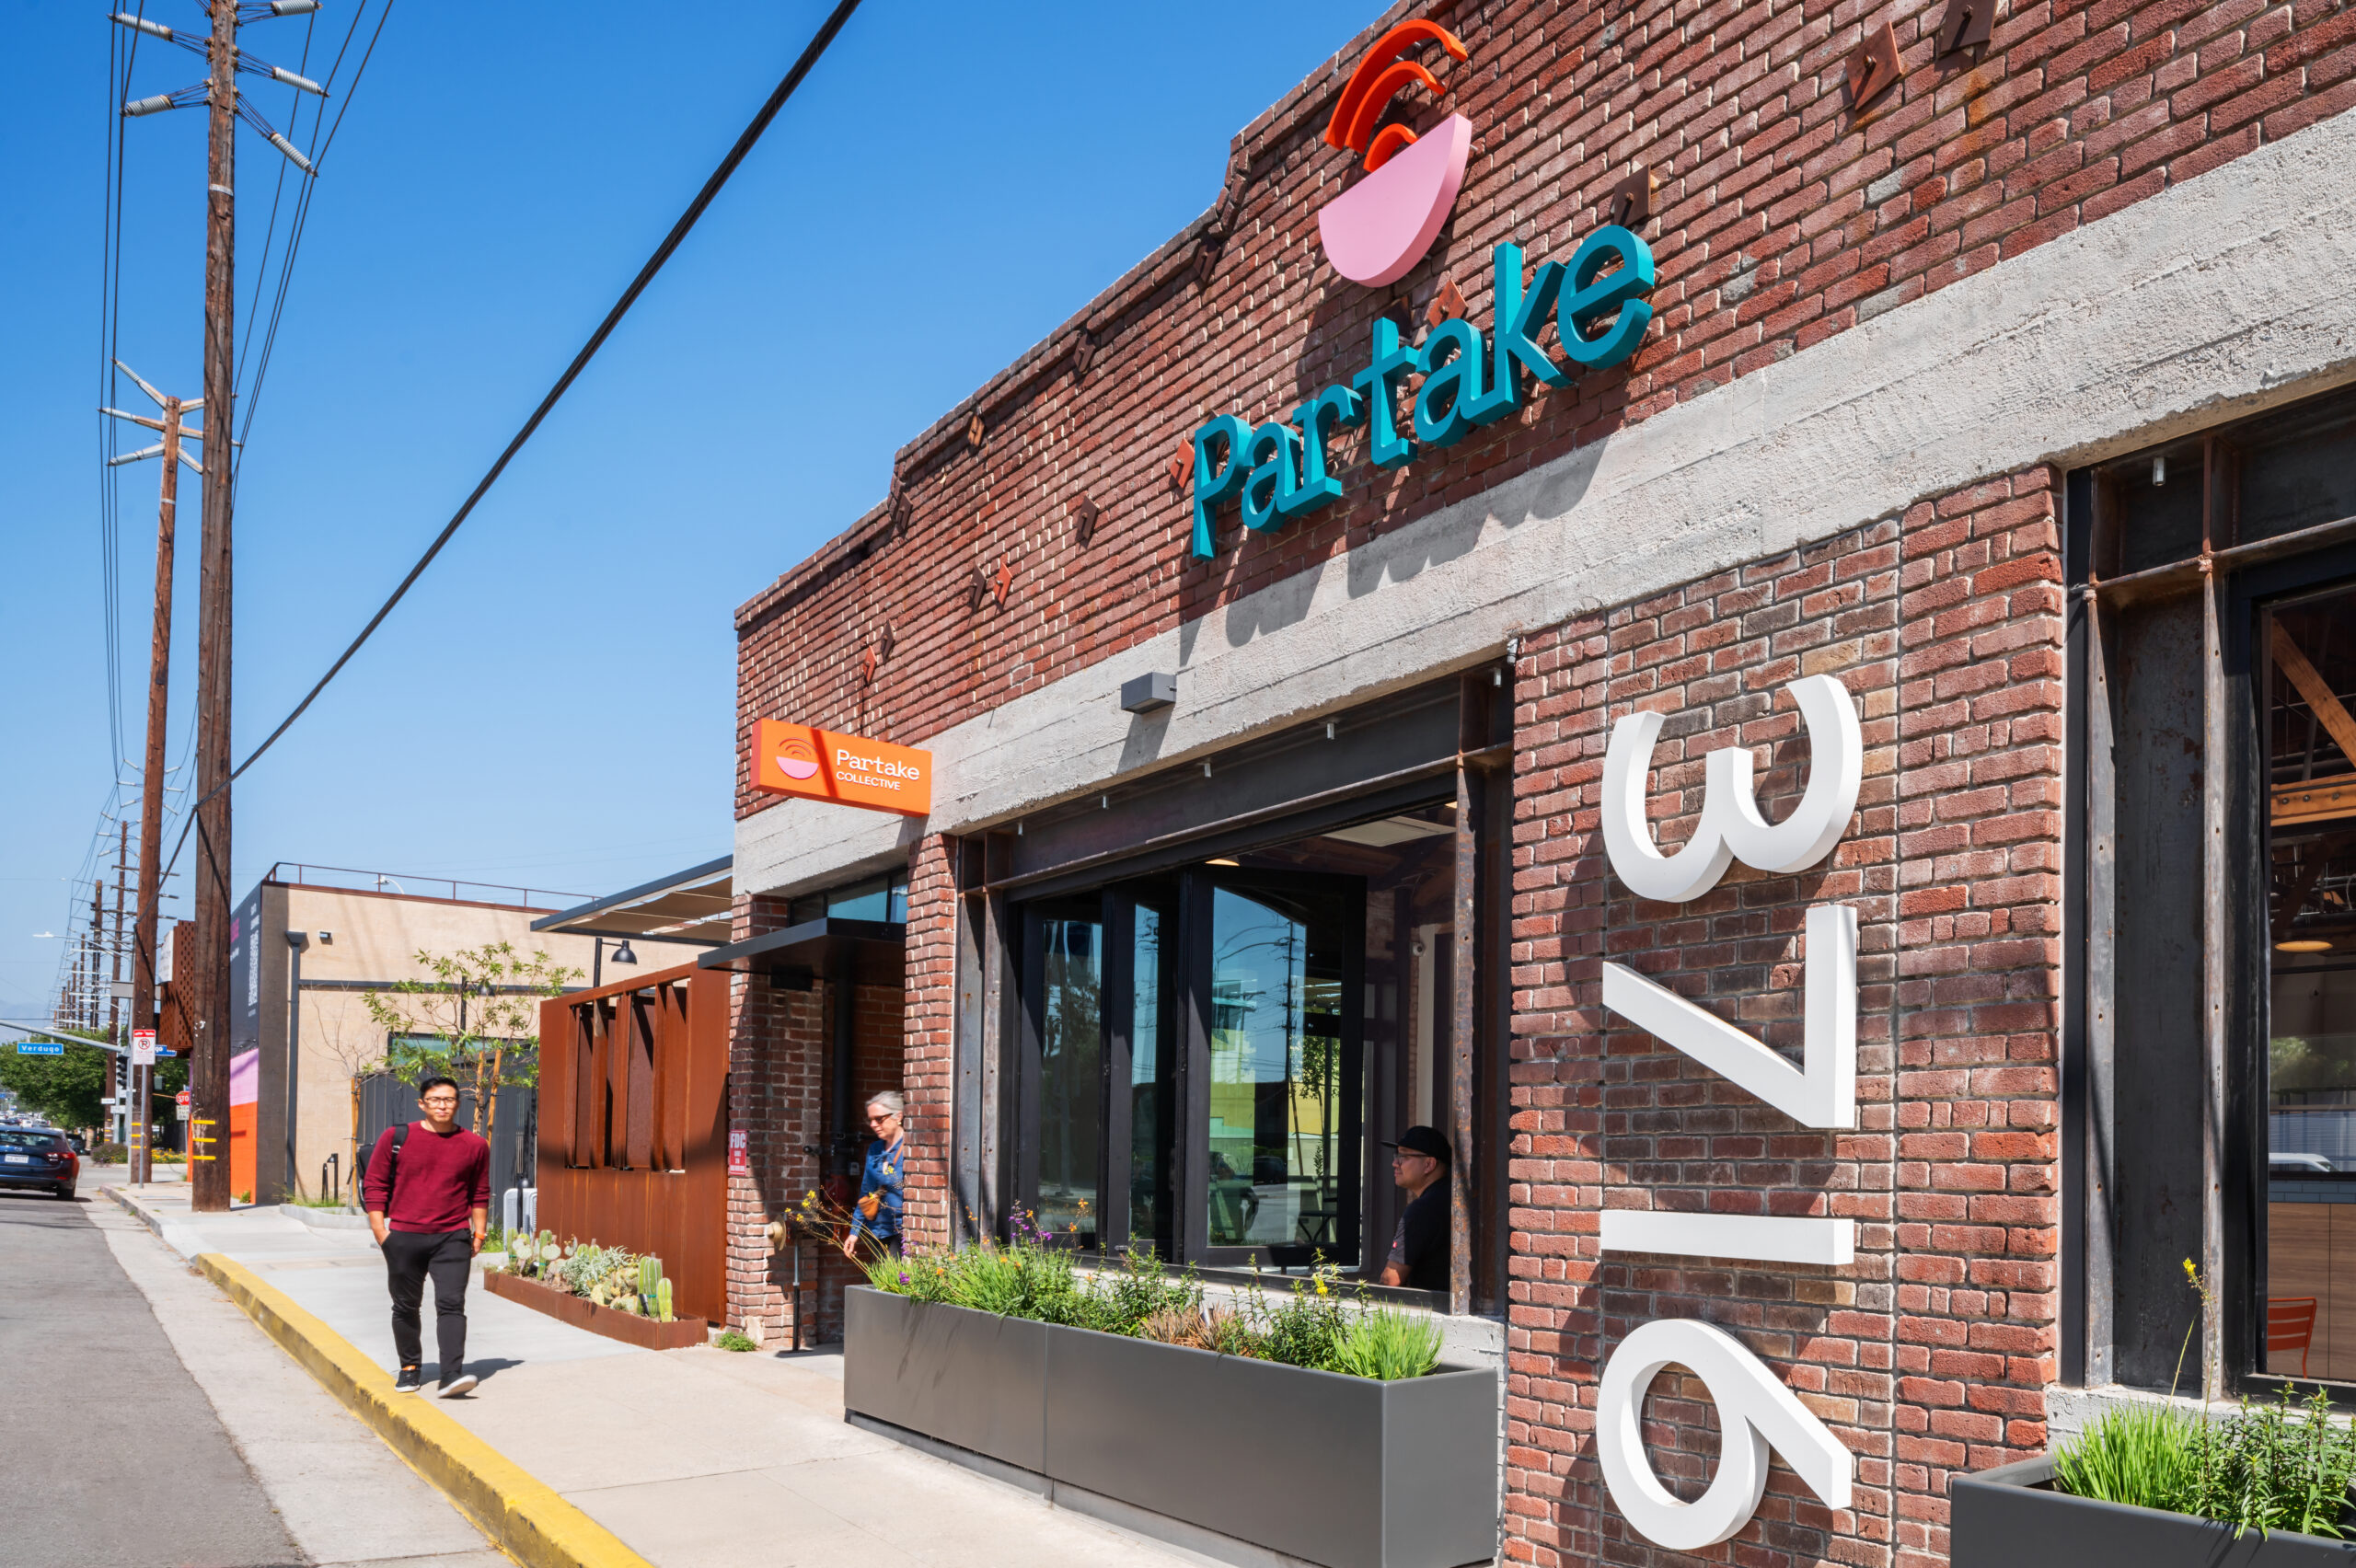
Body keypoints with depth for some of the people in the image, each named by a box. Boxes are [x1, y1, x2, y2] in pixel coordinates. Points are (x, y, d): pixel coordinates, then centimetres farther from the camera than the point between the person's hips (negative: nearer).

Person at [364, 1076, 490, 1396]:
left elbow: (480, 1193, 13)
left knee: (451, 1304, -12)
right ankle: (409, 1368, 27)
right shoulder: (396, 1138, 1)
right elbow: (375, 1184, 5)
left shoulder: (474, 1146, 5)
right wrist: (379, 1229, -1)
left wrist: (479, 1232, 9)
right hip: (403, 1237, 1)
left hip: (452, 1238, -1)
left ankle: (452, 1374, -16)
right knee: (405, 1306, 11)